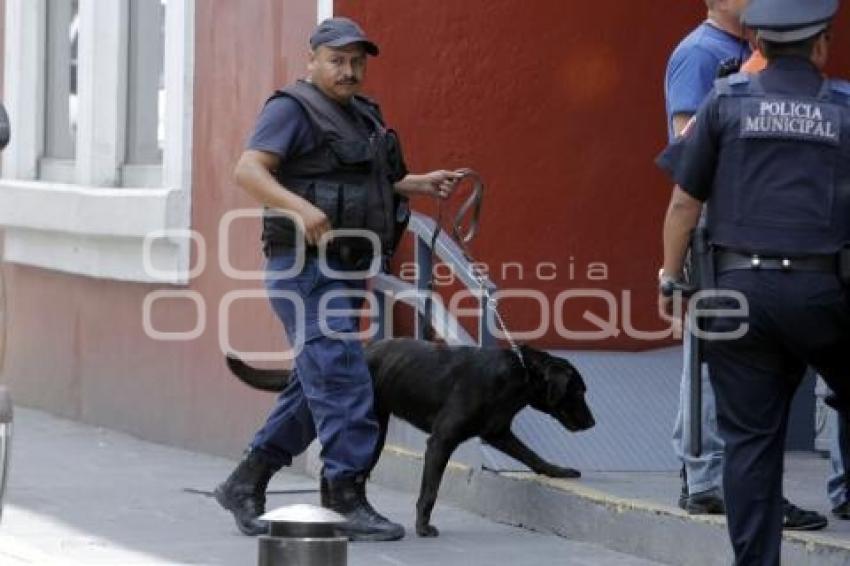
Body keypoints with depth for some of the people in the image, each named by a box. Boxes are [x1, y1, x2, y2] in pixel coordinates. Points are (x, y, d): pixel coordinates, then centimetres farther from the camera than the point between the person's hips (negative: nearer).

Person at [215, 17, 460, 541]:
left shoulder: (361, 116, 19)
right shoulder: (292, 108, -8)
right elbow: (249, 169, -19)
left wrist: (422, 183, 15)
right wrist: (299, 206, -35)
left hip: (345, 271, 9)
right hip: (305, 267, -9)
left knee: (315, 388, 11)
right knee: (342, 377, -16)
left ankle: (246, 484, 20)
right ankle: (348, 500, -17)